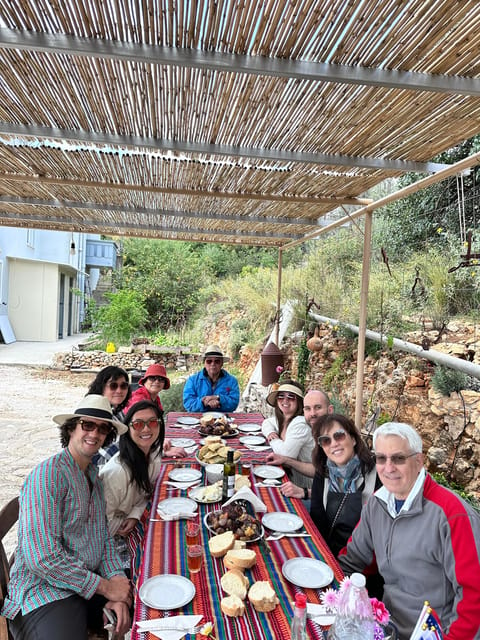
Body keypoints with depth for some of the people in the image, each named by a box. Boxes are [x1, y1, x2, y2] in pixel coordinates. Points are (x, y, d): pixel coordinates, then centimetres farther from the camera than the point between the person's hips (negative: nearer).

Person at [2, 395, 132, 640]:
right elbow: (42, 556, -25)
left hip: (91, 580, 7)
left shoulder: (93, 475, 9)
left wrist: (116, 580, -9)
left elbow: (103, 536, 8)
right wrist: (105, 587, -18)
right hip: (45, 592, -7)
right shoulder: (47, 475, -19)